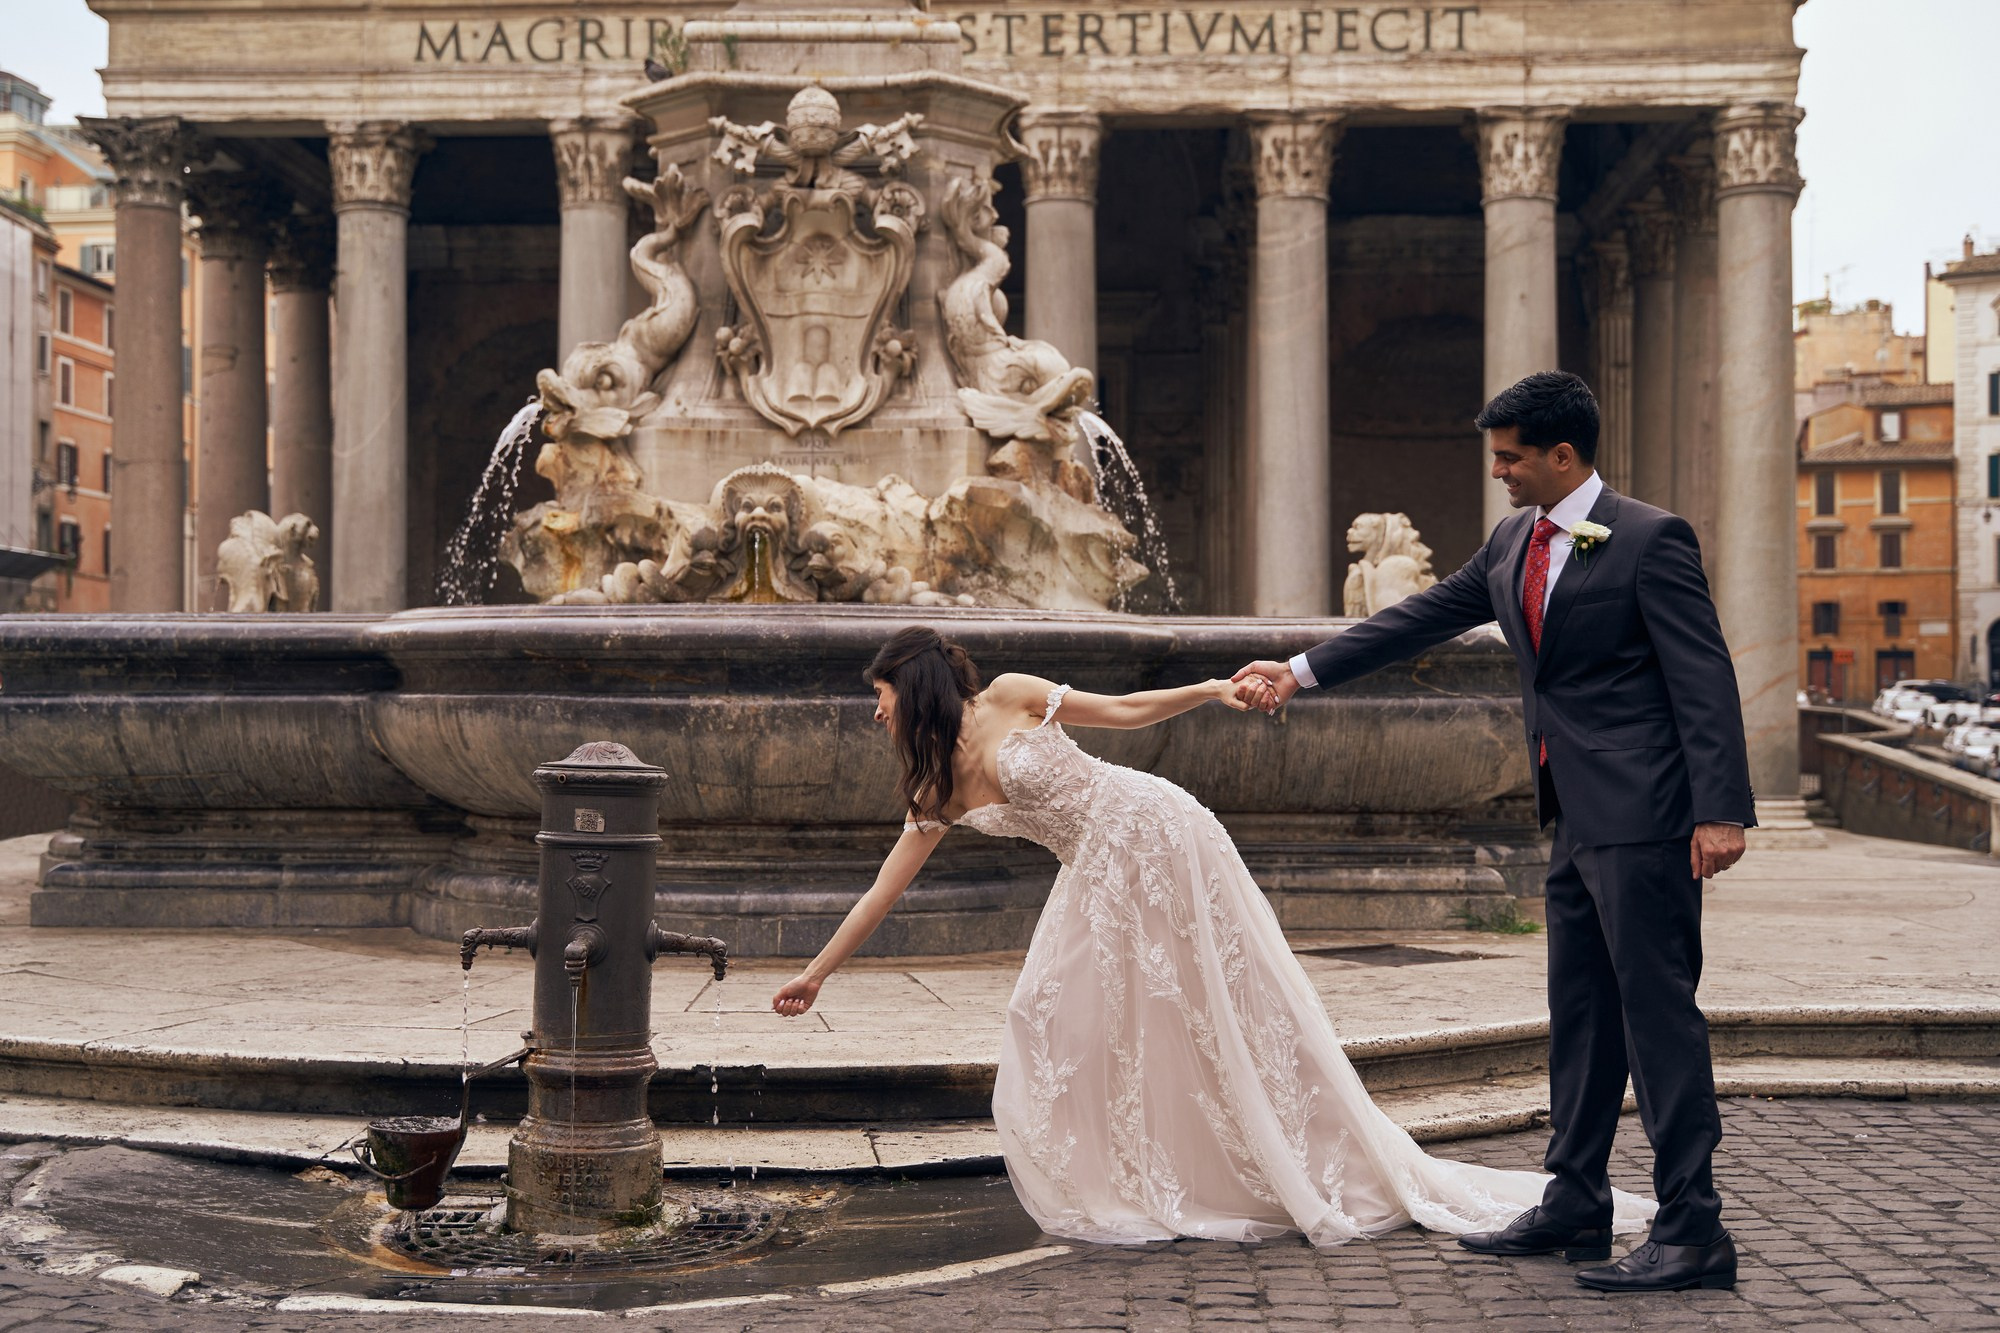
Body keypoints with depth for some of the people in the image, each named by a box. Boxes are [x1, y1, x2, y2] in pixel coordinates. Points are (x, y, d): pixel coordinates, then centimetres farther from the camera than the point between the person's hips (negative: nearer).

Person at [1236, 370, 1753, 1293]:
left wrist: (1721, 812, -20)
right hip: (1577, 819, 9)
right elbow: (1422, 619, 20)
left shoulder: (1650, 540, -11)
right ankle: (1575, 1202, 25)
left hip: (1642, 817, -9)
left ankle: (1692, 1232, -1)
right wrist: (1304, 670, 18)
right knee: (1579, 1016, 15)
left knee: (1658, 1011, -7)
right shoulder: (1514, 543, 13)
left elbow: (1705, 680, -14)